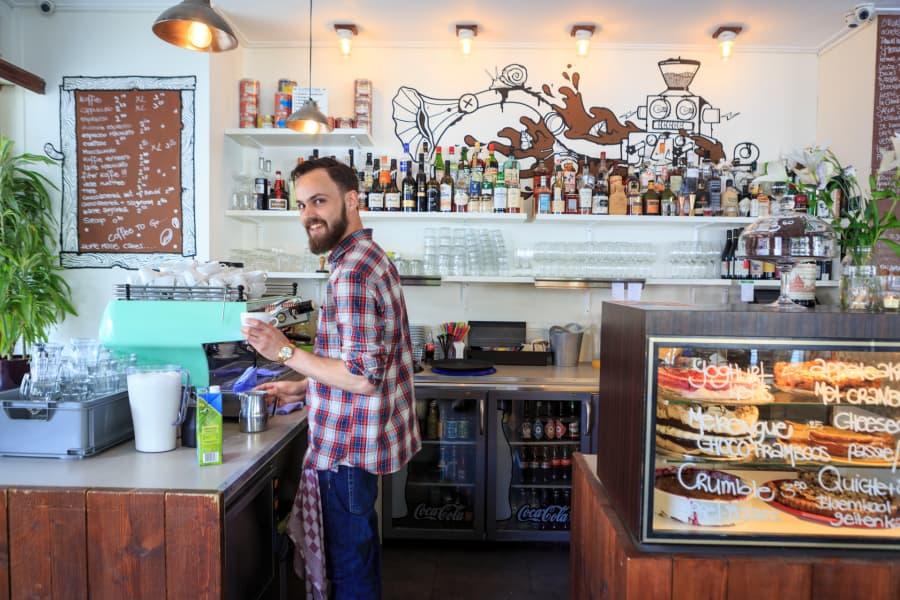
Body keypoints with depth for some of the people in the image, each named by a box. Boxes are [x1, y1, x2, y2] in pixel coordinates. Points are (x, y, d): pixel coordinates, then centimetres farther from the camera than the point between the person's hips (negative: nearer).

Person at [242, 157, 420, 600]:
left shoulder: (352, 272, -22)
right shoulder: (370, 256, 10)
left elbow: (363, 377, -26)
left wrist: (286, 353, -20)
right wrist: (303, 387, 16)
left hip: (347, 447, -10)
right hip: (361, 441, 10)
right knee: (359, 551, 23)